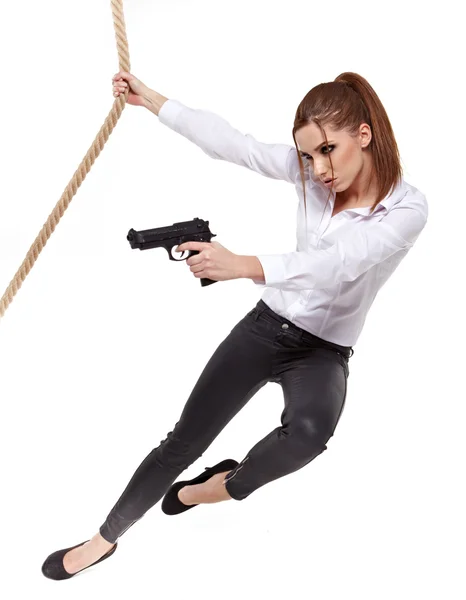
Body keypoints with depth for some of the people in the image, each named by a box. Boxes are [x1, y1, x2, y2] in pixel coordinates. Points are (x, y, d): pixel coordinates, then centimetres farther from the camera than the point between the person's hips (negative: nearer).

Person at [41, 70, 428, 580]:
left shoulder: (408, 209, -20)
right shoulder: (310, 172, -7)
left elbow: (337, 263, -35)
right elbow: (233, 144, -5)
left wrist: (243, 265, -49)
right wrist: (152, 101, -2)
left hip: (324, 350, -3)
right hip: (267, 323, 3)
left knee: (310, 430, -37)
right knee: (183, 442, 1)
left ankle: (225, 484, -4)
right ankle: (105, 538, 22)